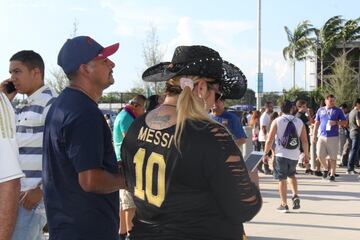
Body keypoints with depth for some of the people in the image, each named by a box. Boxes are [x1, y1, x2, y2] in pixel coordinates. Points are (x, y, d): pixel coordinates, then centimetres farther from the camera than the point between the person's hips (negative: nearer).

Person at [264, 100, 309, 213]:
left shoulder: (277, 121, -3)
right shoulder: (299, 122, 6)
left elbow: (270, 140, -6)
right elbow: (305, 141, 6)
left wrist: (265, 153, 2)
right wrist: (306, 153, 18)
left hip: (281, 154, -3)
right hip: (294, 154, 3)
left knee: (282, 179, 5)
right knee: (291, 175, 26)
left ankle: (284, 204, 5)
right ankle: (295, 196, 9)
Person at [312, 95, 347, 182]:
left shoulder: (338, 111, 4)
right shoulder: (320, 110, 11)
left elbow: (345, 122, 4)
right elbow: (317, 123, 16)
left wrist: (336, 122, -14)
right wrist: (314, 134, 12)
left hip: (333, 137, -2)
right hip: (322, 136, 2)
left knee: (333, 157, 0)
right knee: (320, 155, -5)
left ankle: (332, 174, 11)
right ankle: (326, 168, 21)